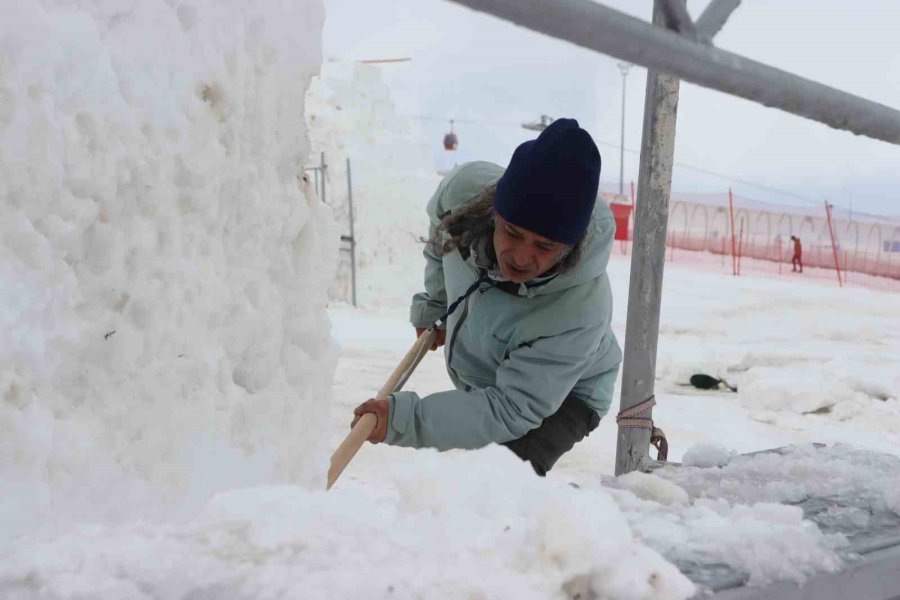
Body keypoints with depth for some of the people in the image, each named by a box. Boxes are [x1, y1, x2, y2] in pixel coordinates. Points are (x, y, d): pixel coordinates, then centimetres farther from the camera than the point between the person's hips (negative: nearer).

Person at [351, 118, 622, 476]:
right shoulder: (466, 188, -30)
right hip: (483, 382, 6)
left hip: (562, 396, -5)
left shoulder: (580, 310, -43)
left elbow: (512, 410, -39)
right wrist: (434, 306, 5)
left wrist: (404, 419, -48)